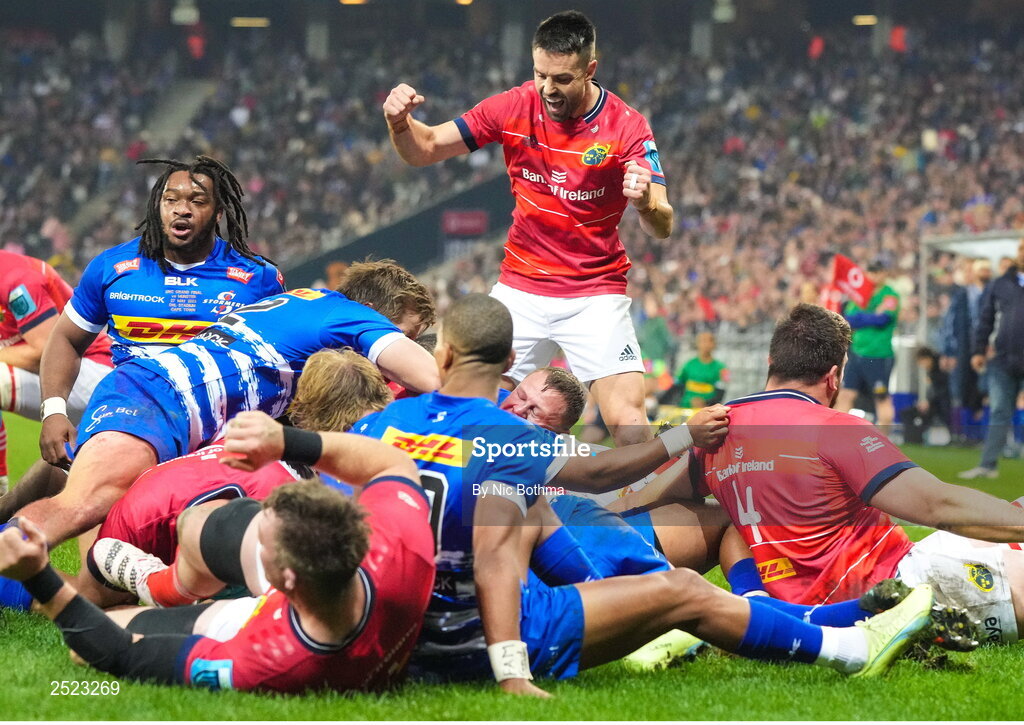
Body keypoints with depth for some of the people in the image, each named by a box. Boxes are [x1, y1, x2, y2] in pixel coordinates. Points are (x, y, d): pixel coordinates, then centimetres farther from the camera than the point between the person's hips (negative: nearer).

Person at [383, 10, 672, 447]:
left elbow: (661, 228, -17)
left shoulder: (626, 127, -13)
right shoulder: (514, 108, -5)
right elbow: (425, 149, 1)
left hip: (595, 295, -2)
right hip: (520, 291, 2)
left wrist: (645, 203, -41)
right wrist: (399, 120, -21)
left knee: (628, 422, -18)